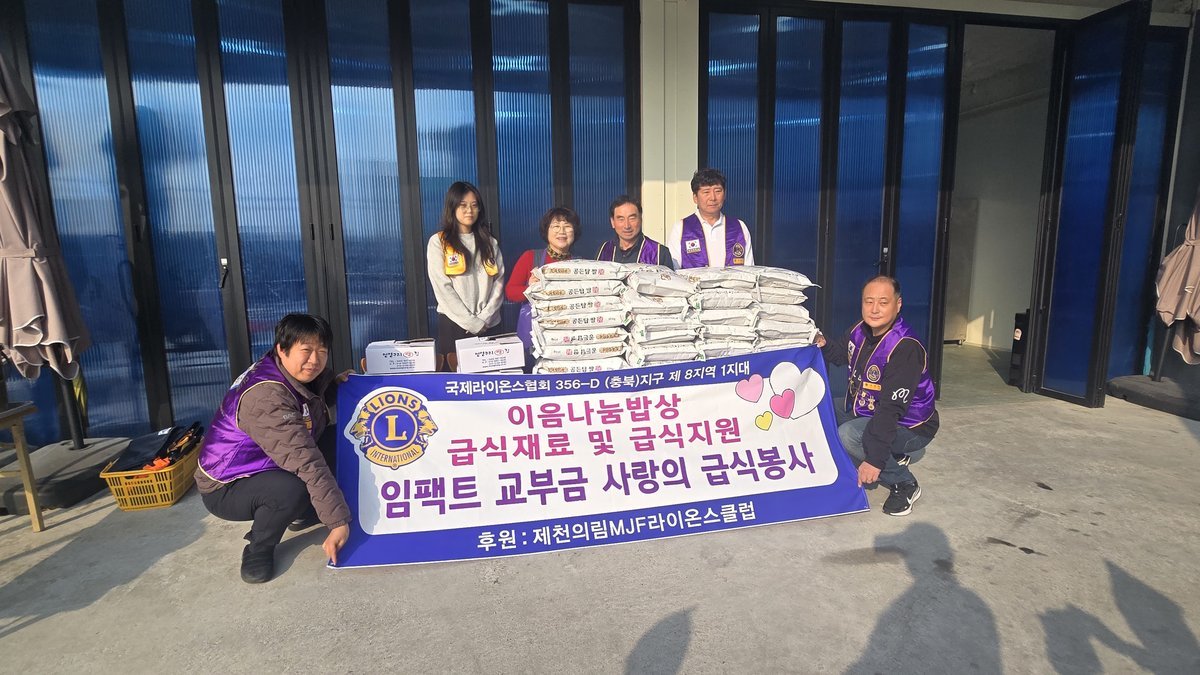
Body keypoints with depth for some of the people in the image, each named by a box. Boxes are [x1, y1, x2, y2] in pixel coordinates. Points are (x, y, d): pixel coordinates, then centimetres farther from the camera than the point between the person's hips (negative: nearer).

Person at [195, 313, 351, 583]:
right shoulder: (267, 396, -32)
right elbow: (305, 461, -36)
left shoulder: (299, 374, -4)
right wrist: (338, 521, -36)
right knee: (292, 488, -37)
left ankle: (302, 514, 10)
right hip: (226, 489, -9)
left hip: (265, 468, 9)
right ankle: (259, 549, -7)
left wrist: (335, 382, -4)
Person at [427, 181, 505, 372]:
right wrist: (472, 323, -11)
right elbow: (442, 288, -7)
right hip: (454, 324, -3)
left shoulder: (489, 242, 12)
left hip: (489, 324, 3)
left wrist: (484, 318, -8)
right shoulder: (438, 242, 1)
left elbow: (499, 283, 5)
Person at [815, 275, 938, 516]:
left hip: (910, 426, -8)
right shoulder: (860, 331, -5)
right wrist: (823, 345, -8)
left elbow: (891, 408, -32)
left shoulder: (905, 348, -29)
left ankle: (905, 484, -4)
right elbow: (841, 354, 17)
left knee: (847, 436, -29)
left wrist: (875, 459, -34)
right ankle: (898, 457, 14)